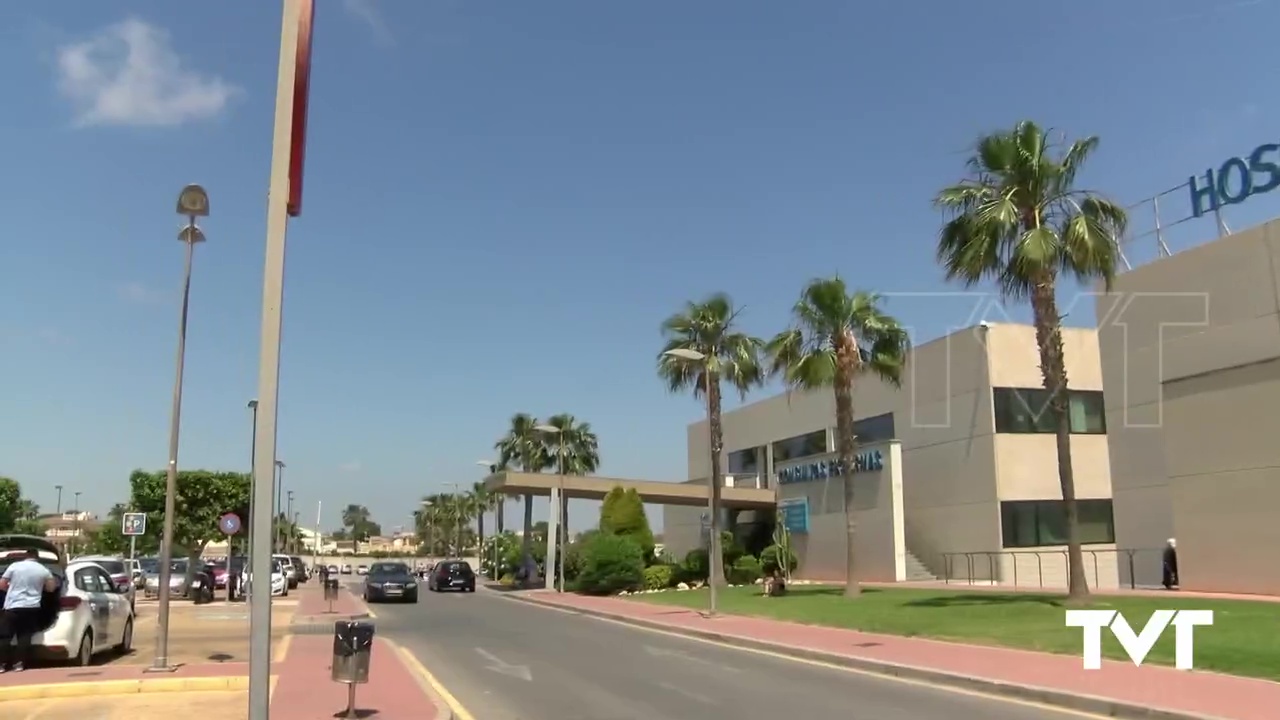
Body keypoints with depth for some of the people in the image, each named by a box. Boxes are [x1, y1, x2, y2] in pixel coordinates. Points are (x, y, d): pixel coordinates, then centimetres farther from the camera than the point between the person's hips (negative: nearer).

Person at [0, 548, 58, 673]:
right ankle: (19, 663, 3)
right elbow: (51, 588, 11)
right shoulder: (44, 570, 4)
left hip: (13, 606, -2)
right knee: (24, 636, 8)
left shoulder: (14, 566, -1)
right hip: (31, 607, 2)